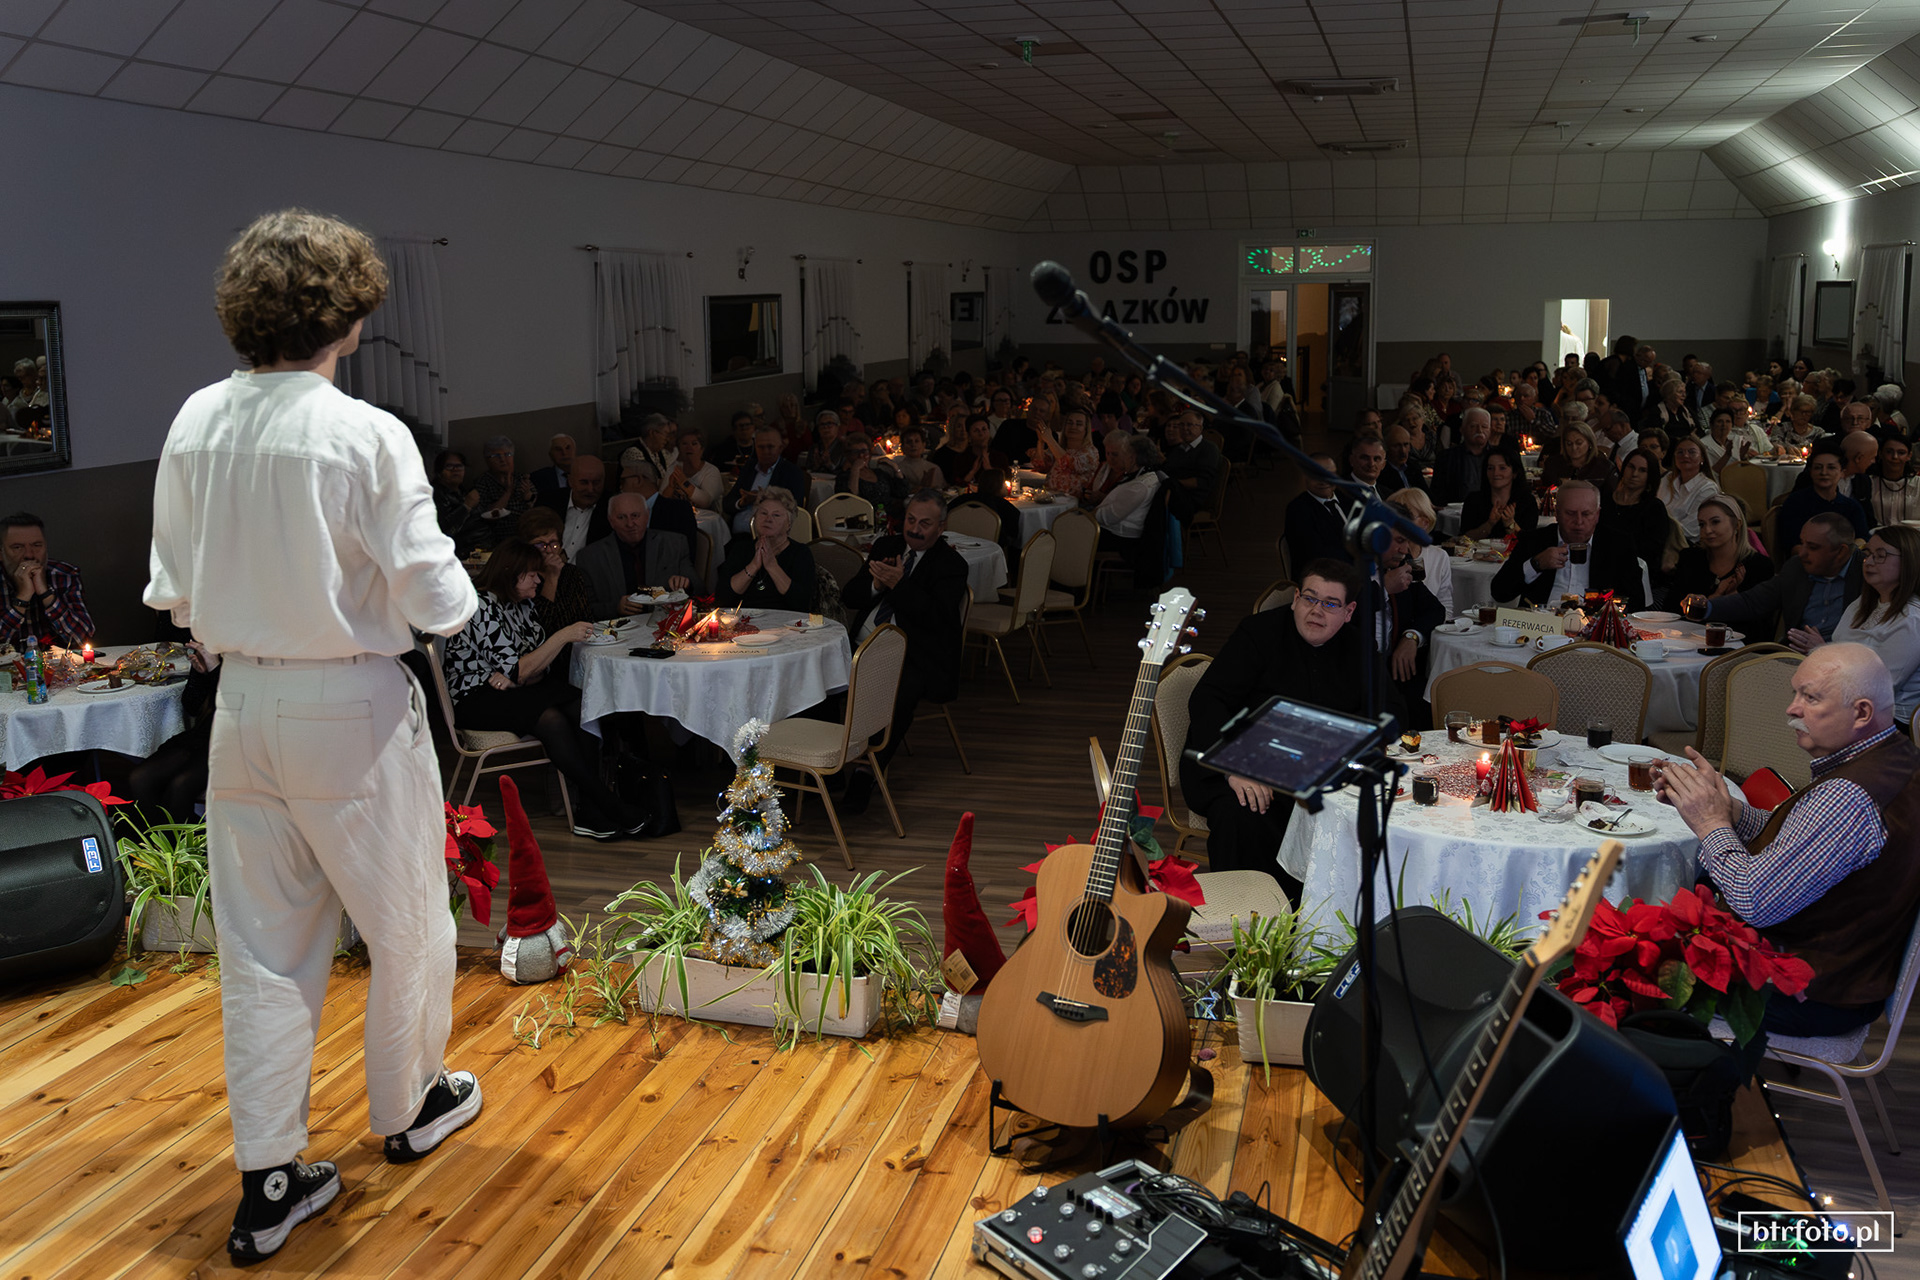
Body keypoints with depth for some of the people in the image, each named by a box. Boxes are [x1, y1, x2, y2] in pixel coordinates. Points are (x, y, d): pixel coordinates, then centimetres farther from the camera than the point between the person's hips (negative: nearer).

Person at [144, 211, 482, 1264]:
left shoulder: (194, 424, -1)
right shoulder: (367, 436, -18)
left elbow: (171, 592, 5)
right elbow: (435, 603, -17)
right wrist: (453, 587, 4)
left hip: (241, 708, 6)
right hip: (352, 712, -5)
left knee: (263, 947, 14)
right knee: (408, 925, 17)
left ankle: (267, 1181, 21)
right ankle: (408, 1108, 37)